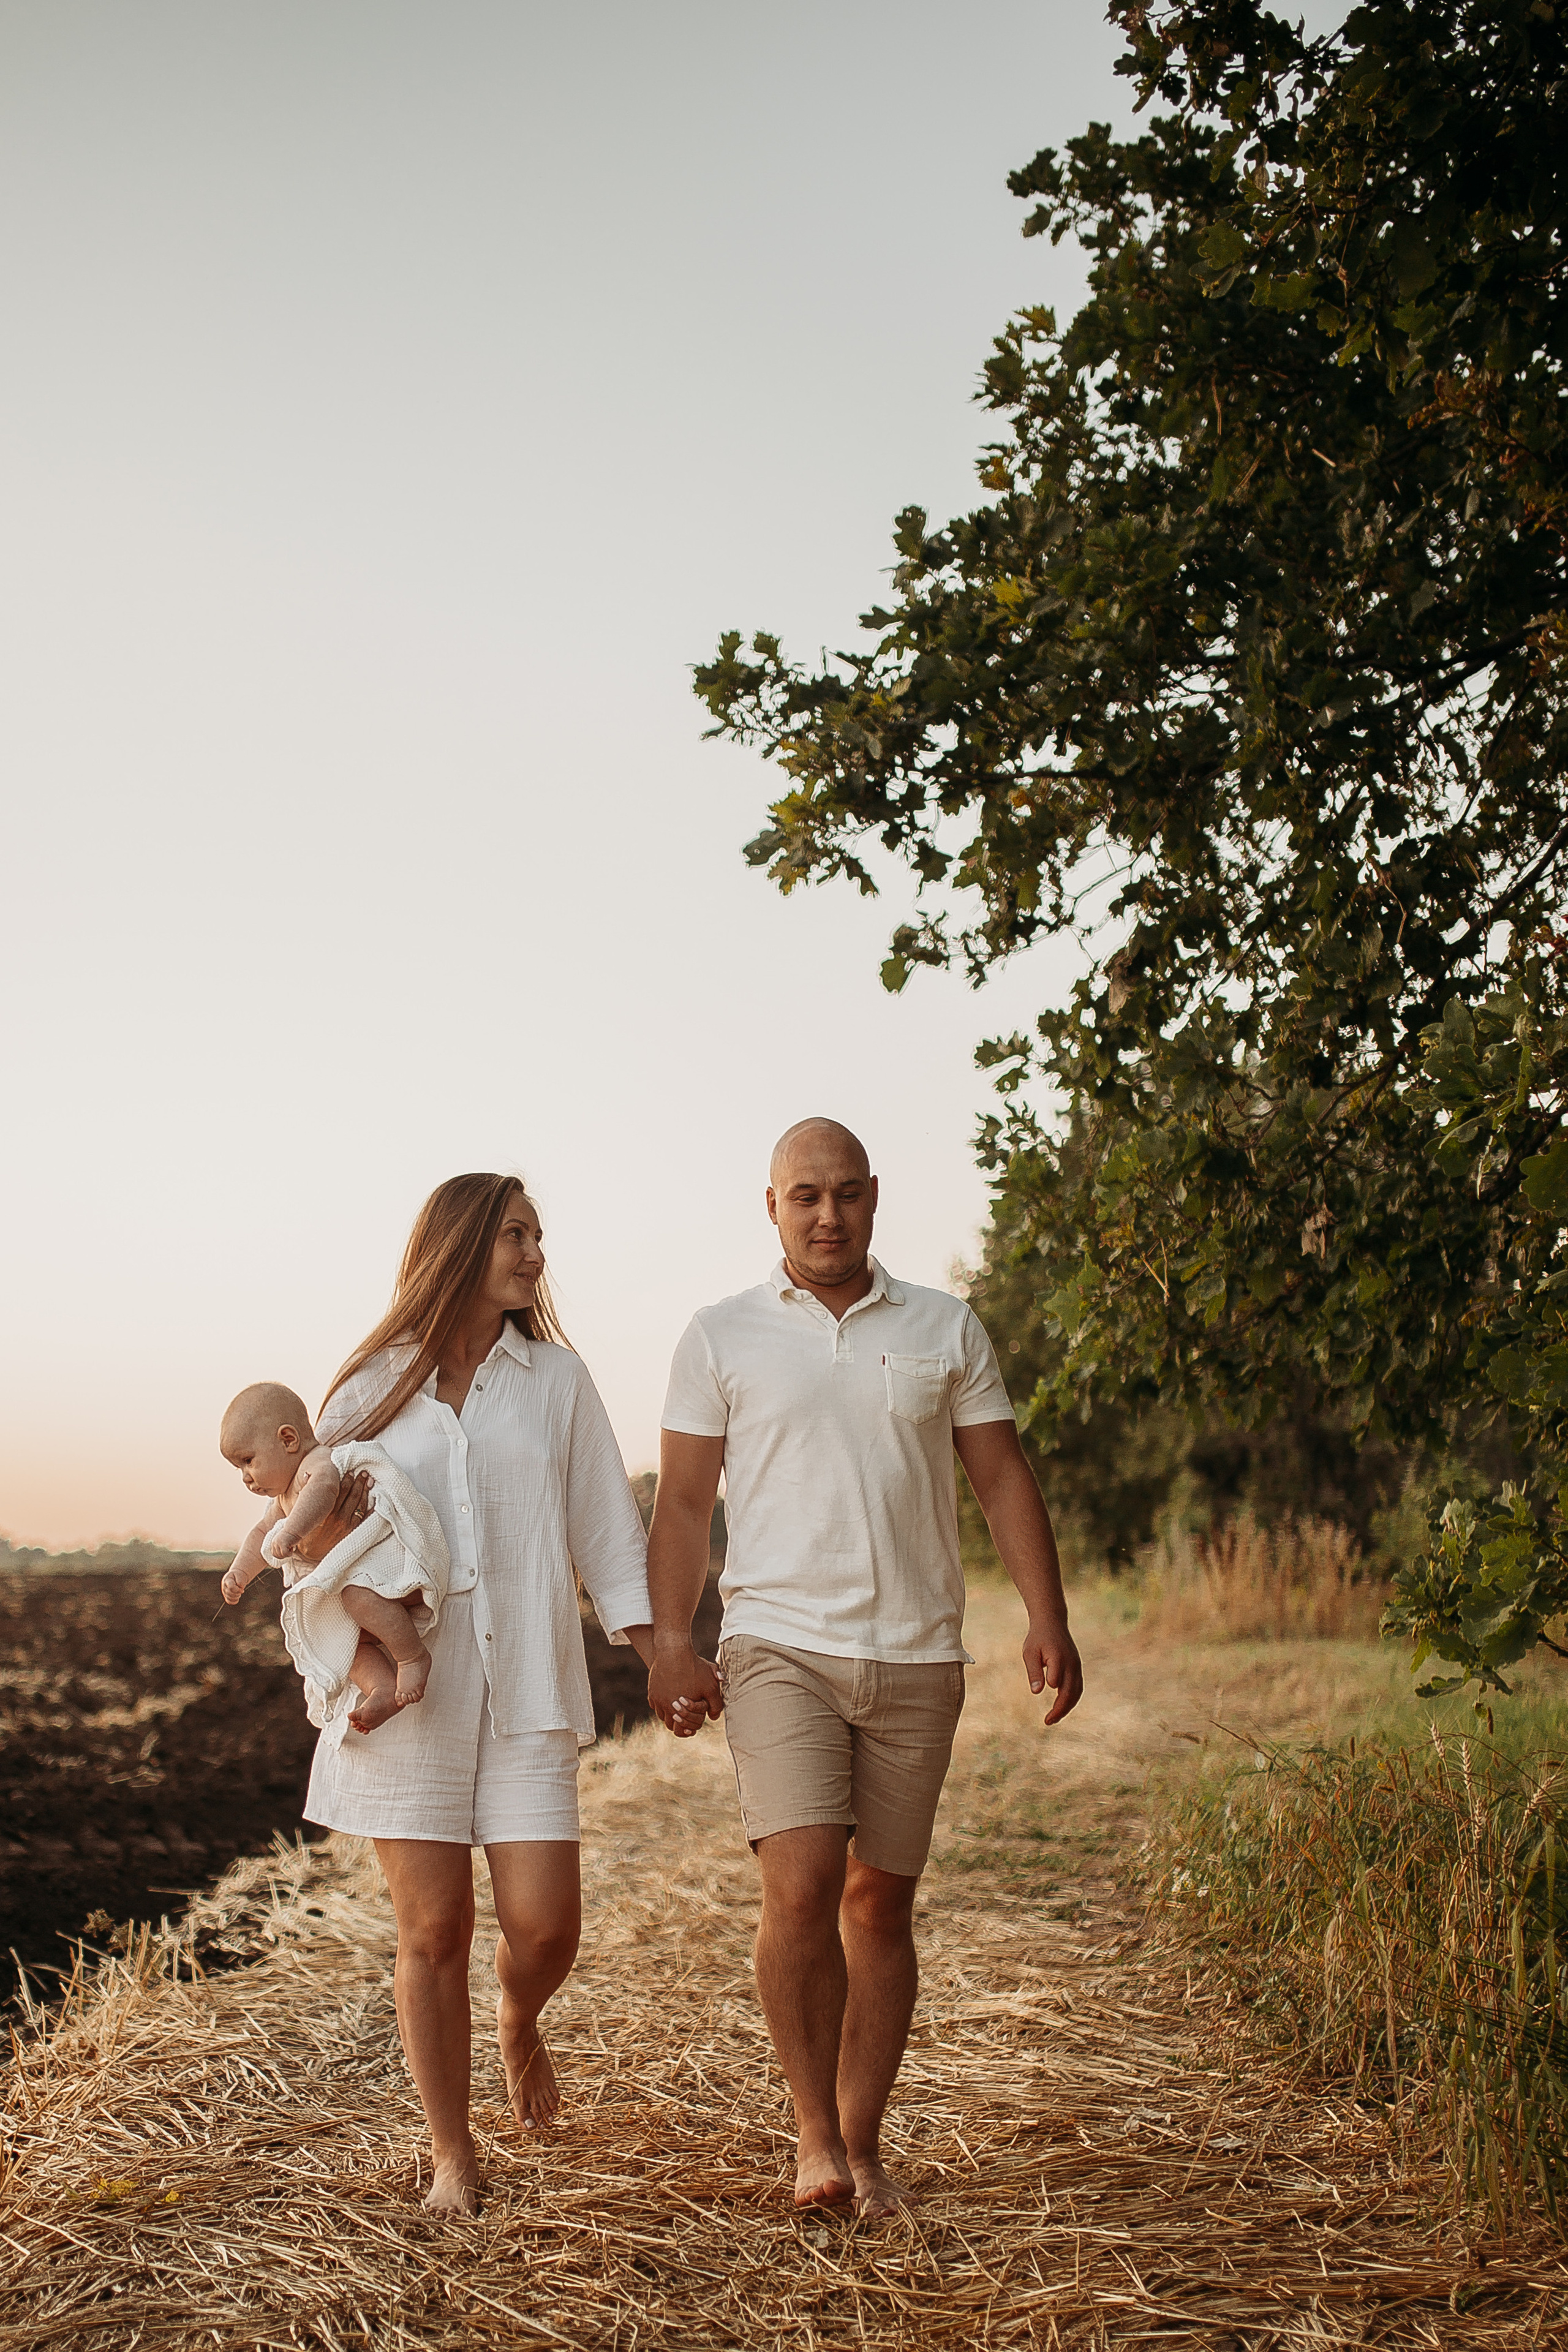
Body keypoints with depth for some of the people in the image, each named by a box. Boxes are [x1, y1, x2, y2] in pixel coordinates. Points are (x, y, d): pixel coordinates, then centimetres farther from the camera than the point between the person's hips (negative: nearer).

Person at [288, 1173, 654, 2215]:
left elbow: (606, 1528, 10)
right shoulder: (376, 1385, 8)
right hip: (406, 1687, -1)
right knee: (434, 1931, 1)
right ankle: (453, 2155, 18)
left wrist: (663, 1653, 1)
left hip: (526, 1689, 1)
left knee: (545, 1925, -5)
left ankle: (519, 2022, 31)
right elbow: (318, 1534, 15)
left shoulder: (556, 1379, 10)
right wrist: (328, 1525, -9)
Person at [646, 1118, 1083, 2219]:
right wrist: (671, 1644, -5)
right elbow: (683, 1502, 5)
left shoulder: (946, 1329, 10)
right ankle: (816, 2135, 1)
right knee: (802, 1888, -15)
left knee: (881, 1899, 7)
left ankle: (863, 2143, 18)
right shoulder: (723, 1336, 6)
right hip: (781, 1643, -2)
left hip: (917, 1654, 2)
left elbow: (1003, 1477, 9)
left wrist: (1048, 1618, -2)